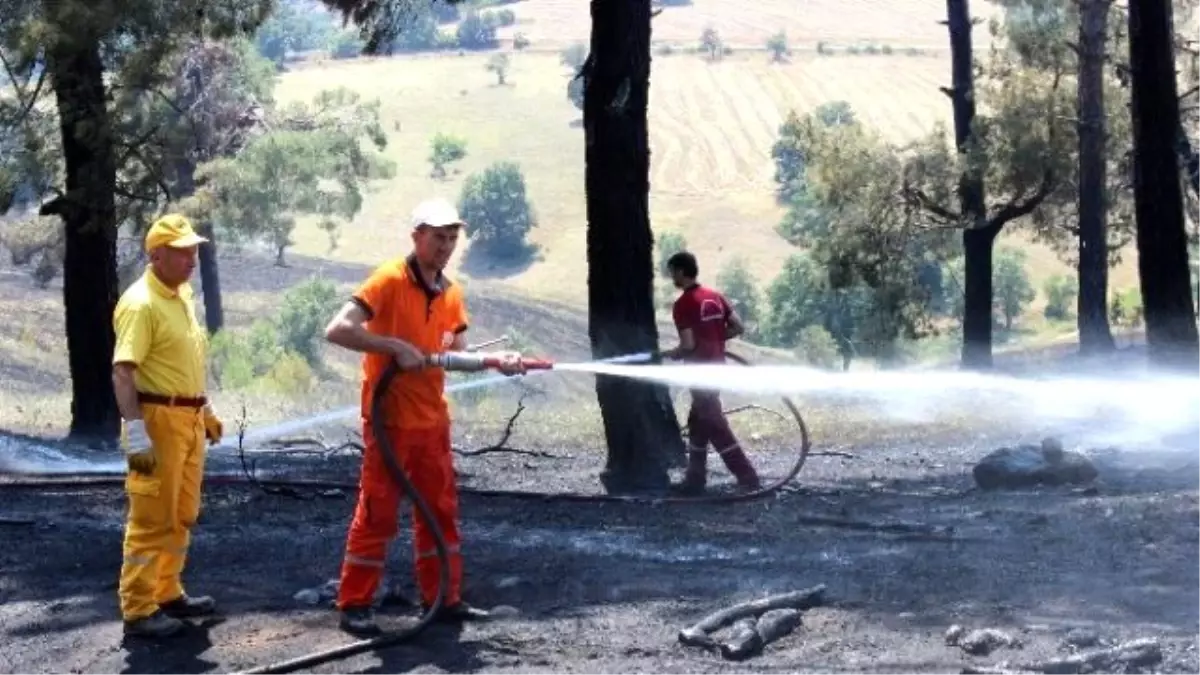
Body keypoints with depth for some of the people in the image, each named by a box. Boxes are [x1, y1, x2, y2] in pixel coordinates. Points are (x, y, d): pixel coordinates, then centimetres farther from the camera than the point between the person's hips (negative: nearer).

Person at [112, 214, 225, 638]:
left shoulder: (182, 296, 12)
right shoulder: (141, 303, -17)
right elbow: (123, 371, -24)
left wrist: (205, 410, 26)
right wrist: (135, 434, -30)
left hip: (189, 418, 9)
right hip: (158, 419, -9)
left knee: (183, 515, 17)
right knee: (152, 519, -5)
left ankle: (167, 593, 29)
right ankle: (138, 610, 1)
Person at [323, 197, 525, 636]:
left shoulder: (451, 292, 9)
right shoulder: (389, 280, -13)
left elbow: (458, 353, 11)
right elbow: (337, 330, -21)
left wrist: (497, 361, -6)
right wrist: (396, 347, -26)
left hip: (433, 419, 7)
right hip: (389, 420, -7)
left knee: (441, 510, 12)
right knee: (377, 514, -2)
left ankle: (442, 599, 22)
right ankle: (354, 605, 7)